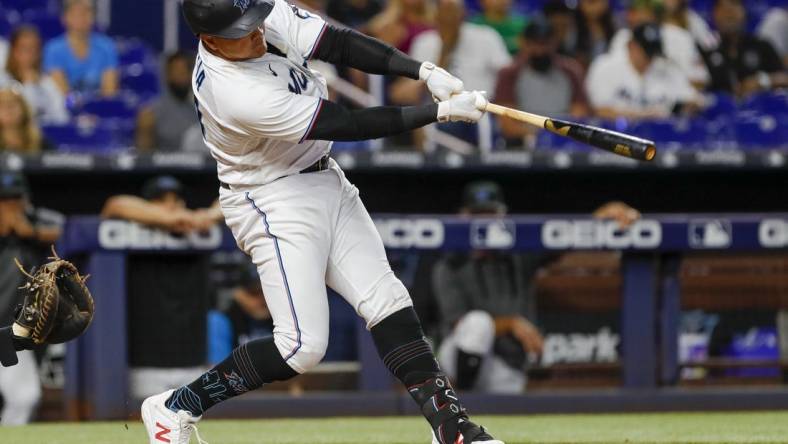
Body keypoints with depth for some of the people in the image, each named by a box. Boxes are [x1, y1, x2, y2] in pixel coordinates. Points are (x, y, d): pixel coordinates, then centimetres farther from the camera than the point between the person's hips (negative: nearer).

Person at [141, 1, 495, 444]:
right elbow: (350, 125, -26)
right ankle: (175, 408, 2)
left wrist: (425, 71, -23)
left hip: (327, 182, 8)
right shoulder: (234, 93, -32)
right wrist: (441, 111, -22)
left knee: (386, 300, 0)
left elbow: (338, 43, -9)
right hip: (274, 203, -8)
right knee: (303, 346, -11)